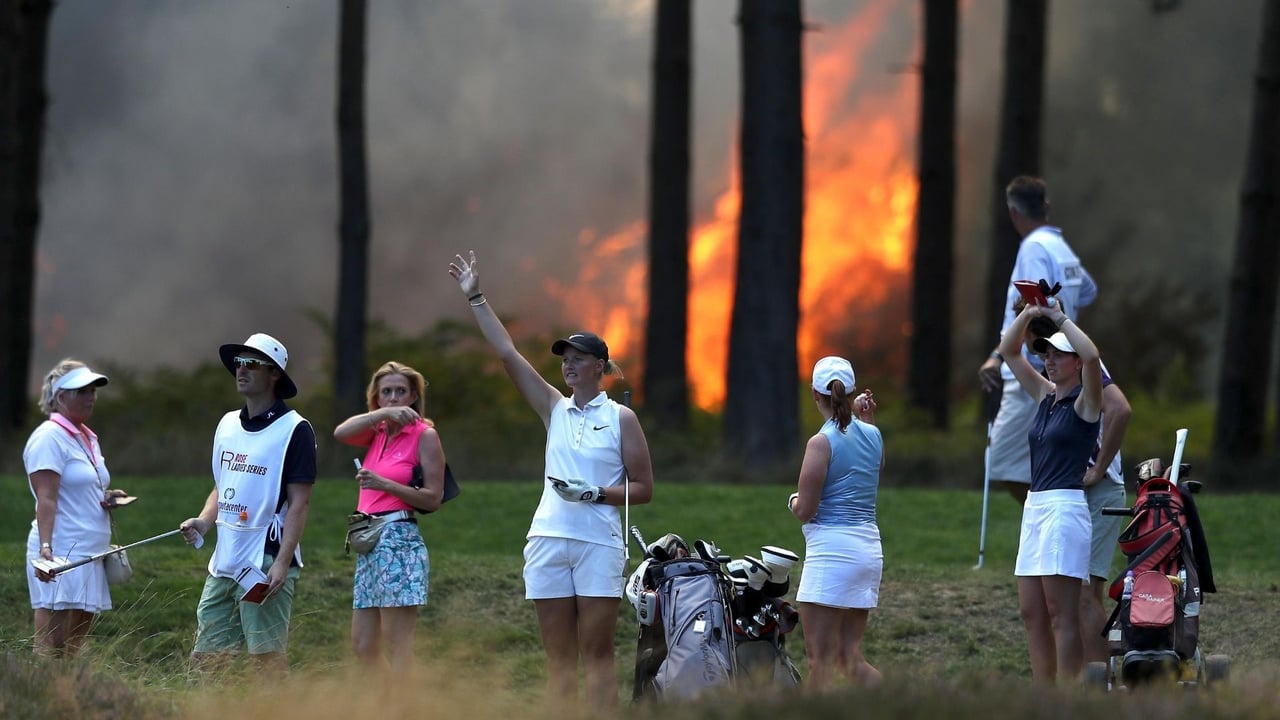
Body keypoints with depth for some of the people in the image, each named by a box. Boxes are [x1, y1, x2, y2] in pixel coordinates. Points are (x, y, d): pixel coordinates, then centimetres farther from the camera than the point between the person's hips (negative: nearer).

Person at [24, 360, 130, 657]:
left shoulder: (87, 438, 18)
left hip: (90, 555, 9)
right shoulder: (49, 437, -8)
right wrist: (45, 548, -27)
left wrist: (108, 499, 9)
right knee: (51, 654, -12)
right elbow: (46, 499, -17)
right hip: (61, 555, -9)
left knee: (74, 648, 7)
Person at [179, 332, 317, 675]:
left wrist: (283, 562, -18)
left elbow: (299, 502, -11)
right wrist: (203, 521, 4)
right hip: (224, 563, 7)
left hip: (266, 563, -7)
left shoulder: (294, 430, -7)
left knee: (268, 658, -4)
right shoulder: (227, 425, 15)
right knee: (205, 657, 7)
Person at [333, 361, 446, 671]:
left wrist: (384, 484, -18)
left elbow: (433, 499, -8)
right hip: (368, 543, 8)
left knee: (397, 645, -9)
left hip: (398, 540, -8)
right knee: (362, 645, 9)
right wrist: (383, 413, -17)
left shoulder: (425, 435, -3)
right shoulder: (377, 433, 15)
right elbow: (341, 433, -6)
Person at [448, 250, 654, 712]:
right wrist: (475, 299, 7)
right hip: (548, 539, 4)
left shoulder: (620, 418, 3)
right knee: (558, 656, 2)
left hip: (598, 543, -4)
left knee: (596, 652, -7)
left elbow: (643, 489, 2)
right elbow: (508, 355, 10)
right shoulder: (554, 410, 13)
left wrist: (596, 493, -13)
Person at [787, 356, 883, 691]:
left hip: (832, 551, -7)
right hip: (869, 548, 7)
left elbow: (805, 510, -13)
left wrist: (793, 501, 9)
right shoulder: (873, 435, 8)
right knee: (849, 657, 11)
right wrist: (867, 418, 29)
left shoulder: (822, 442, -11)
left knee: (821, 660, -6)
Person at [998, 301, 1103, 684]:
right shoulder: (1045, 395, 16)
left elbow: (1091, 356, -24)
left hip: (1065, 507, -9)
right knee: (1031, 613, 7)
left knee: (1062, 615, -9)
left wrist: (1059, 317, -13)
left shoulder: (1085, 401, -5)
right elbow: (1009, 351, 21)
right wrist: (1028, 314, 5)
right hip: (1035, 508, 9)